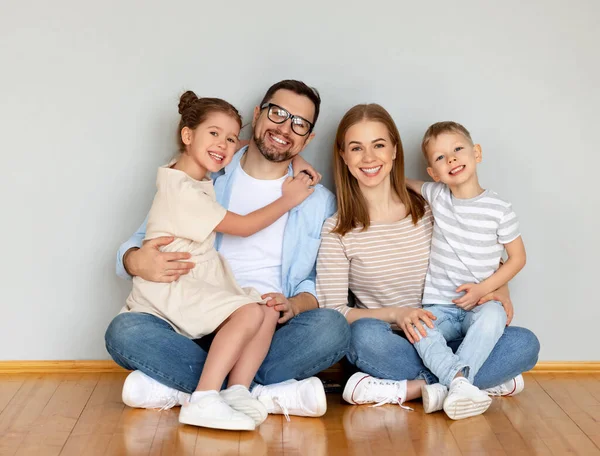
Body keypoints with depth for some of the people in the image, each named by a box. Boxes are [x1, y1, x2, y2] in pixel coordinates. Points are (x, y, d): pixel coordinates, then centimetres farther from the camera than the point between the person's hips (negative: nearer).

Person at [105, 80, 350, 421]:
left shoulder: (320, 201, 12)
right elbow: (136, 248, 10)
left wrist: (294, 305, -14)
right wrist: (136, 261, -16)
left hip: (271, 335, 0)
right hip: (198, 333, 0)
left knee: (333, 327, -31)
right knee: (124, 330, -27)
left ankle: (178, 388, -24)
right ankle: (270, 394, -27)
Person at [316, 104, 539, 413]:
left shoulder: (431, 212, 4)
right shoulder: (337, 231, -2)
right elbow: (333, 312, -7)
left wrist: (499, 292, -8)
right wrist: (395, 314, -20)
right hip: (387, 346, -2)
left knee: (525, 343, -21)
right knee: (366, 333, -37)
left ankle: (408, 389, -21)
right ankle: (486, 381, -21)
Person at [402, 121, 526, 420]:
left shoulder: (499, 210, -3)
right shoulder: (436, 195, 6)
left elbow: (517, 258, 4)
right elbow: (404, 182, 28)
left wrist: (483, 288, -9)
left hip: (481, 303, -2)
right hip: (439, 306, 2)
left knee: (493, 316, -36)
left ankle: (449, 386, -39)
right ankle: (461, 382, -39)